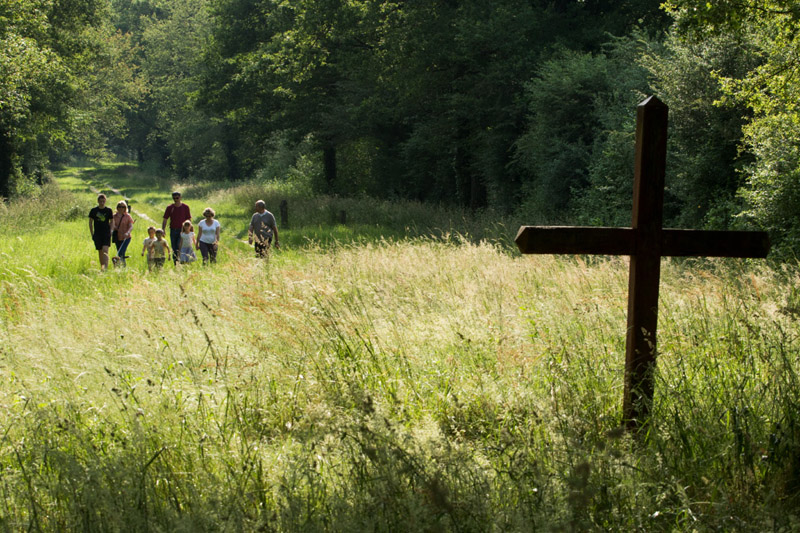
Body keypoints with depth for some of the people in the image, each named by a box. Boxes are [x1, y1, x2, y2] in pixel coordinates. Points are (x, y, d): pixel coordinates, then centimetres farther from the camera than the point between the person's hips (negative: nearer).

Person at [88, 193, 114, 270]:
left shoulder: (109, 210, 2)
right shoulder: (94, 210, 3)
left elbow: (111, 221, 13)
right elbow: (90, 222, 10)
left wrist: (110, 231, 3)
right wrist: (92, 234, 7)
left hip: (106, 233, -2)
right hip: (97, 234, 2)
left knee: (105, 250, -18)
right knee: (100, 252, 6)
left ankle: (105, 267, -24)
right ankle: (101, 267, 18)